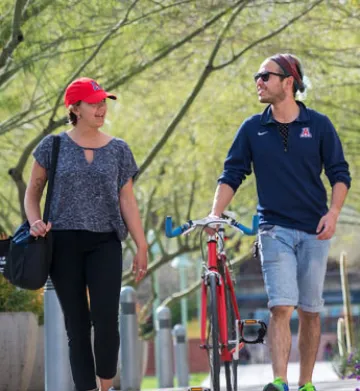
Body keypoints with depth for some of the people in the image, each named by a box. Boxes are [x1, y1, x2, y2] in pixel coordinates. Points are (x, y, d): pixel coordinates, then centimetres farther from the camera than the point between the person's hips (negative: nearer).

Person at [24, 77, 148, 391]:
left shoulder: (118, 150, 7)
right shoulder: (54, 146, 4)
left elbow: (127, 200, 8)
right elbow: (33, 192, 10)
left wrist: (142, 247, 4)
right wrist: (35, 222, -9)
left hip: (105, 243, 0)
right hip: (64, 243, 0)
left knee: (106, 319, -12)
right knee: (76, 323, 1)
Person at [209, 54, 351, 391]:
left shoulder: (318, 125, 2)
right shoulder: (253, 128, 5)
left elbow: (339, 174, 5)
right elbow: (232, 174, 5)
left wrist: (333, 212, -10)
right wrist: (214, 215, -8)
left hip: (314, 231, 1)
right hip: (275, 229, 0)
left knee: (310, 311, 5)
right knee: (281, 306, -15)